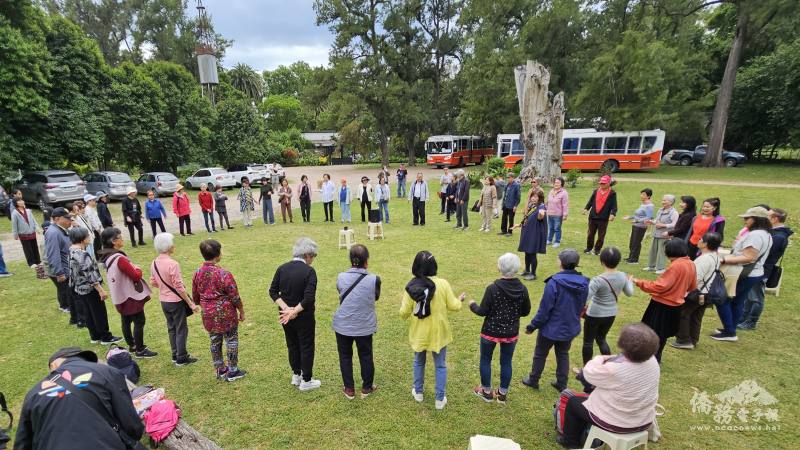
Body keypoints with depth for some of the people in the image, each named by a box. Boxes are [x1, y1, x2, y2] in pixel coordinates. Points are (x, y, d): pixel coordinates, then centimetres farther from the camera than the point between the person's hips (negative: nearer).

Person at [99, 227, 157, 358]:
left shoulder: (107, 257, 2)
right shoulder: (119, 258, -28)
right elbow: (136, 275, -23)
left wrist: (133, 270, 7)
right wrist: (138, 269, -5)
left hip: (121, 295, 9)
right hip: (130, 295, -9)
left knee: (126, 321, 19)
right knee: (139, 321, 1)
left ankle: (132, 346, 33)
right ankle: (140, 350, 9)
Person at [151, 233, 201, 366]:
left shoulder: (154, 263, -1)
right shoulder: (172, 264, -24)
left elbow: (153, 283, 9)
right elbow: (179, 287, -21)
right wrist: (191, 304, -15)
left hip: (163, 301, 7)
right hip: (176, 301, -7)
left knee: (171, 328, 19)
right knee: (181, 329, 7)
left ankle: (175, 355, 31)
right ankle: (182, 358, 17)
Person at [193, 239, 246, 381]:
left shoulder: (197, 274, -3)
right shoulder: (224, 274, -22)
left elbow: (195, 298, 9)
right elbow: (235, 297, -15)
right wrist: (242, 311, 0)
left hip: (209, 315, 6)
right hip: (226, 314, -5)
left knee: (215, 342, 19)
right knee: (231, 341, 11)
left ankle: (220, 370, 33)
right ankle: (232, 372, 22)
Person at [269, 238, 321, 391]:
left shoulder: (282, 268, -3)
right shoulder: (309, 271, -20)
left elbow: (273, 292, -3)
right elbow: (309, 299, -27)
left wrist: (286, 308, -10)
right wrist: (294, 312, -18)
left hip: (285, 315, 6)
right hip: (304, 317, -5)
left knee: (292, 345, 22)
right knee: (306, 347, 12)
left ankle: (296, 376, 38)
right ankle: (306, 381, 25)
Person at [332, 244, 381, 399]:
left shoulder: (341, 277, -12)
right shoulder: (374, 279, -17)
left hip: (343, 325, 1)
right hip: (364, 326, -1)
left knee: (345, 356, 19)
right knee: (366, 356, 19)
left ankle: (349, 389, 31)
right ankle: (366, 388, 34)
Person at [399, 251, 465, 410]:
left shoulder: (410, 287, -15)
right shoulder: (442, 284, -18)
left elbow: (404, 314, -10)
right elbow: (453, 306, -8)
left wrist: (402, 306, 13)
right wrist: (459, 300, 13)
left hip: (418, 333, 1)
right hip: (438, 332, -1)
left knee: (419, 362, 25)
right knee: (440, 366, 18)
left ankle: (418, 392, 40)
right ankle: (440, 399, 27)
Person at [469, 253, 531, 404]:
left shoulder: (492, 288, -23)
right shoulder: (522, 289, -11)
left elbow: (482, 312, -16)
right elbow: (525, 312, 1)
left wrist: (473, 305, 4)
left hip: (490, 332, -3)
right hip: (511, 333, 3)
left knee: (485, 360, 18)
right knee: (506, 362, 19)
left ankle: (486, 392, 33)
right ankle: (502, 394, 34)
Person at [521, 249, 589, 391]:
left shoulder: (554, 282, -29)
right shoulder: (584, 283, -10)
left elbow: (544, 309, -22)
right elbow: (581, 306, 5)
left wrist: (533, 325, -9)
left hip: (551, 328, -5)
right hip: (571, 328, 5)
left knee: (540, 354, 17)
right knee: (563, 355, 25)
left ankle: (533, 381, 34)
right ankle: (562, 384, 37)